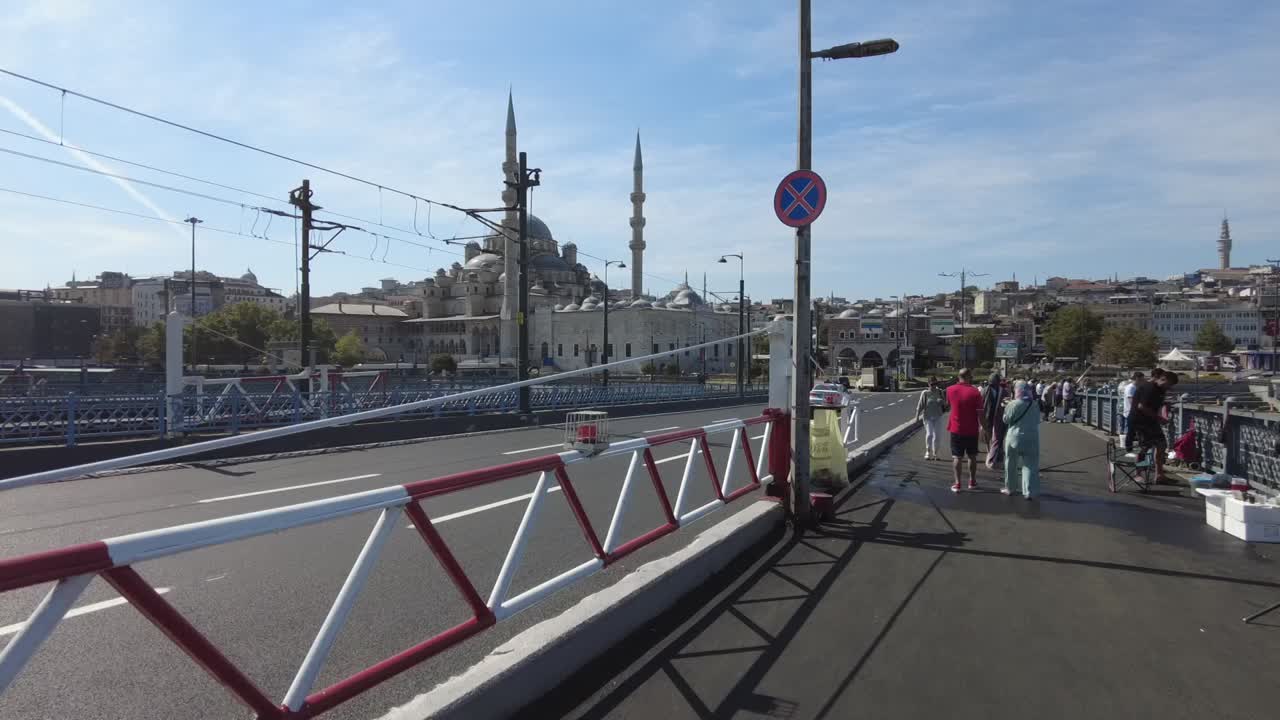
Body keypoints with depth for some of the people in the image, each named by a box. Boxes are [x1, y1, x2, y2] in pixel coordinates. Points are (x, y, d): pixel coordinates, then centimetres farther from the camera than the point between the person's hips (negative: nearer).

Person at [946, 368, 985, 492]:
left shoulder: (950, 390, -5)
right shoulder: (975, 392, -14)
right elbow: (980, 412, -13)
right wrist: (982, 426, 0)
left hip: (956, 429, 1)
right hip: (971, 430, -1)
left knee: (957, 457, 5)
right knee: (972, 456, 16)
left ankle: (957, 484, 1)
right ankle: (972, 482, 25)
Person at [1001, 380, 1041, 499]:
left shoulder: (1013, 404, -12)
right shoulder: (1035, 405, 0)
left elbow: (1006, 420, -2)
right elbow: (1037, 421, 11)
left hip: (1015, 437, -2)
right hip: (1031, 439, 2)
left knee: (1011, 464, 13)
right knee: (1030, 465, 4)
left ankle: (1010, 488, 23)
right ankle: (1029, 492, -2)